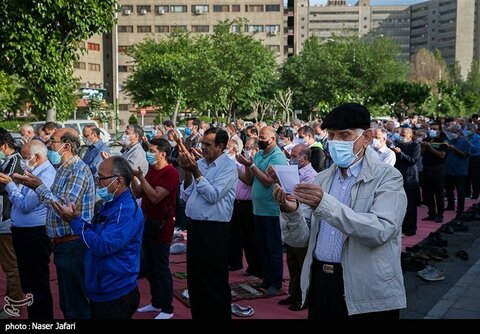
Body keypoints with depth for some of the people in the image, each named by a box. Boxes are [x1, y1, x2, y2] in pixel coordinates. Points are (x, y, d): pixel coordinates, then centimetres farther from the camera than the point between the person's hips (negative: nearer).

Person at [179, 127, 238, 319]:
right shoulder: (199, 163, 9)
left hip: (214, 229, -7)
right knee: (195, 278, 17)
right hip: (194, 225, 7)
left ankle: (219, 315, 17)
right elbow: (186, 196, 7)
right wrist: (188, 173, -7)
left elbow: (213, 196, -20)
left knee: (215, 282, 3)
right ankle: (198, 314, 32)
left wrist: (195, 172, -18)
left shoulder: (228, 167, -10)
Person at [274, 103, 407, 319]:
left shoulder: (387, 177, -6)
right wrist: (292, 212, -16)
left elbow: (381, 231, -22)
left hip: (368, 294, -4)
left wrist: (325, 204, -29)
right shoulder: (321, 179, 8)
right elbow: (301, 239, 5)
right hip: (319, 285, 4)